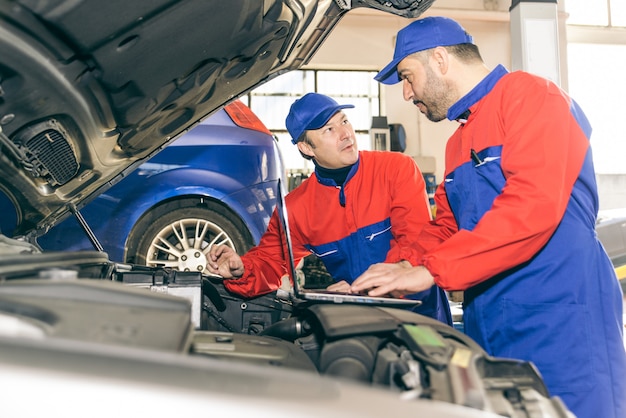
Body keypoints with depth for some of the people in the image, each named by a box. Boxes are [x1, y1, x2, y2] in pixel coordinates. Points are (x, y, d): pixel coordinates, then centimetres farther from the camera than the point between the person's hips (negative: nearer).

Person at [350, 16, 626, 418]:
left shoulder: (532, 97, -9)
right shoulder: (458, 142, 21)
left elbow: (531, 207, -23)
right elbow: (446, 229, 22)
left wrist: (429, 271, -22)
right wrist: (398, 275, 4)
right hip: (491, 338, 9)